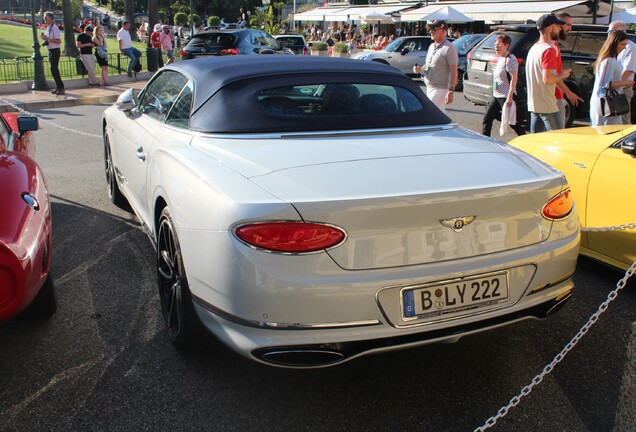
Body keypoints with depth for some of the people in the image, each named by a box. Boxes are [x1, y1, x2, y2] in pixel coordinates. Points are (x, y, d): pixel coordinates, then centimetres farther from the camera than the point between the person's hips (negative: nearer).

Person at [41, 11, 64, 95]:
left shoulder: (54, 28, -15)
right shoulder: (47, 28, 12)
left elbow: (59, 41, -21)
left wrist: (48, 39, -23)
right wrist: (45, 38, 3)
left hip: (55, 51, -9)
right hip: (50, 51, 9)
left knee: (54, 69, -10)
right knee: (54, 69, 12)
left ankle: (61, 87, -3)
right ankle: (58, 87, 20)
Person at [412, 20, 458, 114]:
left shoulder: (449, 48, -11)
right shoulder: (431, 47, 14)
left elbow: (454, 71, -15)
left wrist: (451, 91, -21)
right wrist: (420, 69, 2)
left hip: (440, 88, -8)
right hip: (429, 87, 8)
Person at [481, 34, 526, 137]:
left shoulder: (510, 59, -13)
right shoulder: (500, 59, 15)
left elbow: (514, 78, -19)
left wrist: (510, 97, -25)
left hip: (506, 97, -9)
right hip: (496, 96, 9)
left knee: (512, 122, -3)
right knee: (486, 119, 5)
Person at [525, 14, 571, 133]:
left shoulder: (533, 48, 14)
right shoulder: (549, 49, -15)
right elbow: (547, 79, -22)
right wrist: (562, 76, -5)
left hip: (533, 104, 9)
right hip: (547, 105, -9)